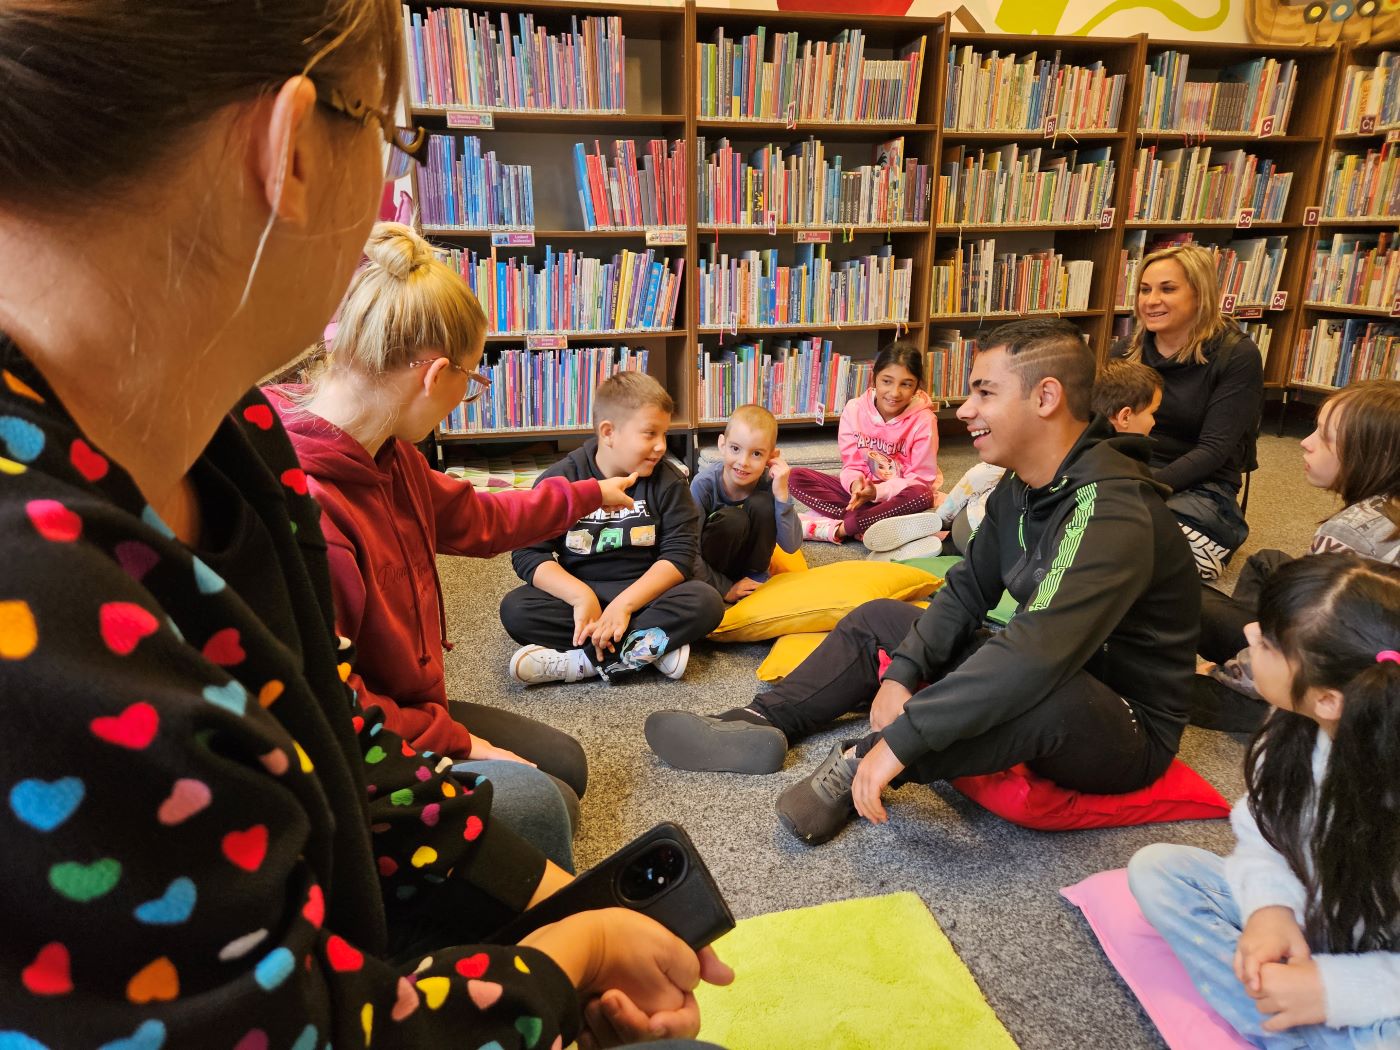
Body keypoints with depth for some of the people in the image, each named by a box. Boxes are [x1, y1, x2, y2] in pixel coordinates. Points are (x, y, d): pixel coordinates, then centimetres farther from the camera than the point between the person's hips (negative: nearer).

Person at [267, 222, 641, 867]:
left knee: (565, 764, 15)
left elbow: (476, 519, 18)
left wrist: (590, 494, 30)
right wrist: (456, 741, -16)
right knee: (538, 803, -20)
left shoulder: (388, 456, -1)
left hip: (405, 706, 10)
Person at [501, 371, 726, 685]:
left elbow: (680, 552, -10)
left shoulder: (667, 482, -2)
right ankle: (650, 648, -28)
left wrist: (625, 603, -23)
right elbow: (528, 553, -9)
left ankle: (582, 662, -29)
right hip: (578, 592, 0)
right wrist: (581, 595, -26)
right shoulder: (560, 480, -4)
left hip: (644, 592, 0)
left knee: (706, 601, -28)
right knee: (515, 609, -27)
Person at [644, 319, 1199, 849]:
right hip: (1057, 674, 9)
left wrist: (900, 740, -39)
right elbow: (966, 591, 3)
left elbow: (1039, 655, -41)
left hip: (1129, 730, -8)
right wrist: (901, 672, -13)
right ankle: (760, 723, -5)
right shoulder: (1021, 488, -1)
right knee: (877, 619, 8)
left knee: (1044, 691, -43)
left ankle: (861, 763, -23)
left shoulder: (1111, 512, -30)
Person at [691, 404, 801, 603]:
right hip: (709, 565, -3)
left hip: (747, 557, 3)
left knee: (762, 504, -24)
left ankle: (756, 574, -4)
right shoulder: (704, 484, -26)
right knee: (733, 518, -32)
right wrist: (724, 588, -22)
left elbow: (791, 546, -24)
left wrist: (782, 494, -34)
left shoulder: (769, 482, -20)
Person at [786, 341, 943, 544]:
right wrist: (856, 484, -30)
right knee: (796, 477, -16)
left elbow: (920, 480, -15)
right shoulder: (854, 410, -9)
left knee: (921, 496, -38)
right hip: (862, 490, 3)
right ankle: (878, 521, -26)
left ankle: (839, 528, -29)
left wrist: (877, 491, -29)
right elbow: (852, 465, -5)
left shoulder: (923, 421, -15)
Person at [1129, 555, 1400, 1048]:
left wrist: (1332, 988, -27)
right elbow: (1263, 830, -1)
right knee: (1155, 867, -8)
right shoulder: (1296, 726, -17)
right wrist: (1271, 906, -17)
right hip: (1300, 917, 7)